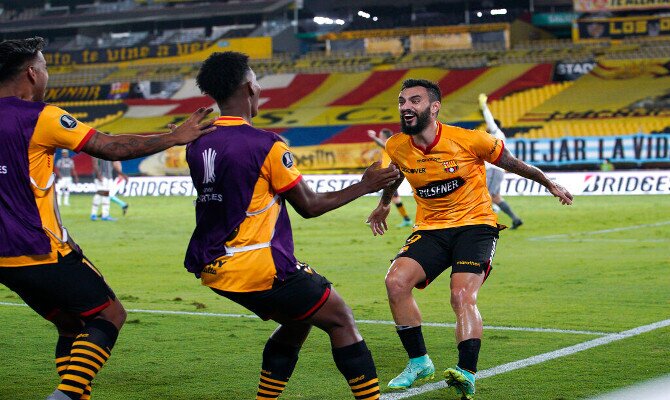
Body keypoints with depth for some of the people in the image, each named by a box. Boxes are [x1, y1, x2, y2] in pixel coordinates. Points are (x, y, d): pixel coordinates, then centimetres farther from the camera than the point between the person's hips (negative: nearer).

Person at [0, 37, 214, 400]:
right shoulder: (38, 117, -13)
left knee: (71, 326, 19)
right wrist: (175, 137, -5)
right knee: (110, 314, 4)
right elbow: (112, 148, -13)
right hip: (42, 252, -8)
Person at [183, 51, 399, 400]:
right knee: (340, 320, 6)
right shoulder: (266, 146, -15)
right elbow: (310, 206, -6)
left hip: (215, 270, 8)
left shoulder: (198, 145, 4)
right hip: (259, 267, -8)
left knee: (297, 324, 24)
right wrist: (364, 187, 5)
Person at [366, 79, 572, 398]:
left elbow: (513, 164, 2)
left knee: (463, 296, -26)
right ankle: (419, 363, -8)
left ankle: (467, 374, -33)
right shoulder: (396, 148, -3)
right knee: (396, 280, -20)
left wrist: (550, 185, 15)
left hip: (475, 225, -4)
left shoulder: (468, 140, -15)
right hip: (430, 229, 4)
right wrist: (384, 204, 41)